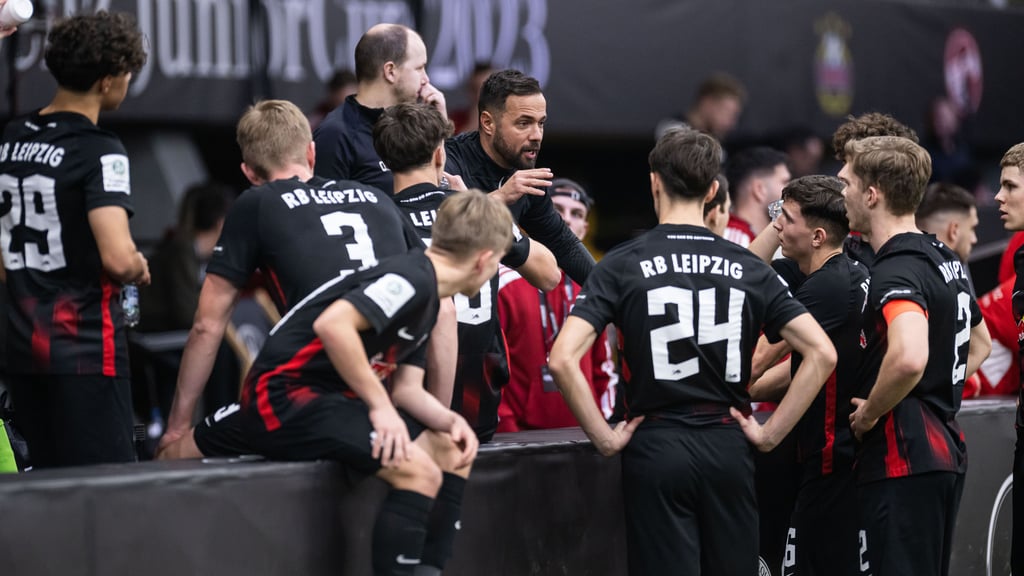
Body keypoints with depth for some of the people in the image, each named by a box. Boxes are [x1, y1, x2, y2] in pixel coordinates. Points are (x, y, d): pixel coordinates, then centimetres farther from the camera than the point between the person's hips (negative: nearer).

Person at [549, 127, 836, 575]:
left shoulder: (623, 265, -4)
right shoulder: (748, 268, 4)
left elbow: (563, 359, -15)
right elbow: (822, 353, -2)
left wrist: (604, 437, -7)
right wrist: (771, 433, 1)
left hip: (656, 444, -2)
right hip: (727, 447, 2)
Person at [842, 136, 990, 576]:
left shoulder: (897, 271, -17)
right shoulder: (944, 259, 14)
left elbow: (909, 358, -36)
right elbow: (979, 345, 30)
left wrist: (870, 412, -19)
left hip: (903, 460, -10)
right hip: (947, 453, 10)